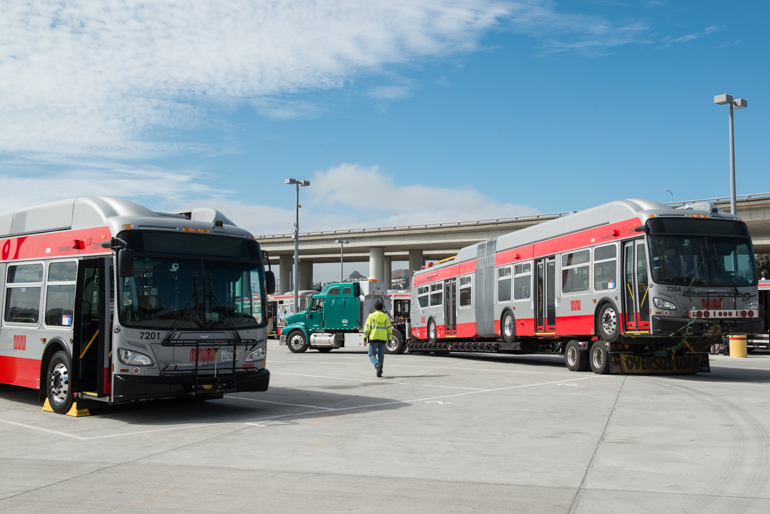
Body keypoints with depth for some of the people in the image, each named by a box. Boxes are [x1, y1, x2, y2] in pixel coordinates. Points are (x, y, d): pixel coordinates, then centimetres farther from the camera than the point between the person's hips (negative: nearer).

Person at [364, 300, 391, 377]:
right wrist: (389, 339, 13)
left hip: (374, 339, -3)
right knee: (381, 355, 12)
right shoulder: (386, 317, 8)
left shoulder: (371, 316, -1)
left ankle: (378, 365, -21)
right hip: (383, 339, 3)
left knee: (372, 354, 6)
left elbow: (367, 328, -5)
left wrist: (365, 338, -1)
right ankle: (379, 372, 7)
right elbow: (389, 329, 7)